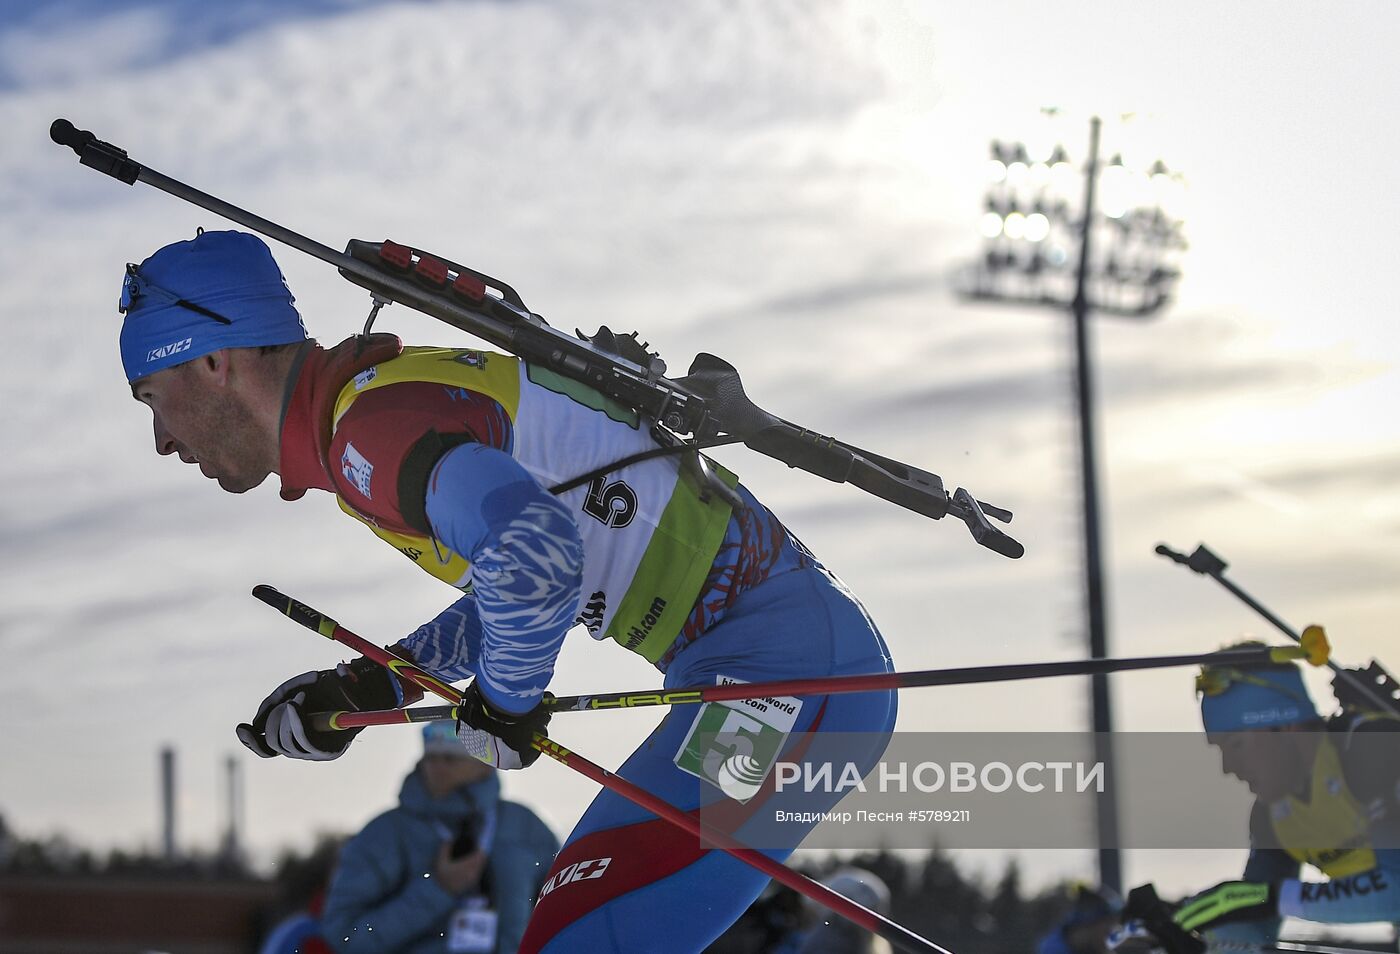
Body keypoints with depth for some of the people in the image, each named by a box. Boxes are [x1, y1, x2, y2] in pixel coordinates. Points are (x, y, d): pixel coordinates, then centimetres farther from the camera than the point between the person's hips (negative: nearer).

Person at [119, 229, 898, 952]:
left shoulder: (367, 425, -16)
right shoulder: (400, 389, 14)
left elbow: (532, 553, -34)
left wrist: (502, 703, -16)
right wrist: (373, 689, 15)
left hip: (787, 668, -10)